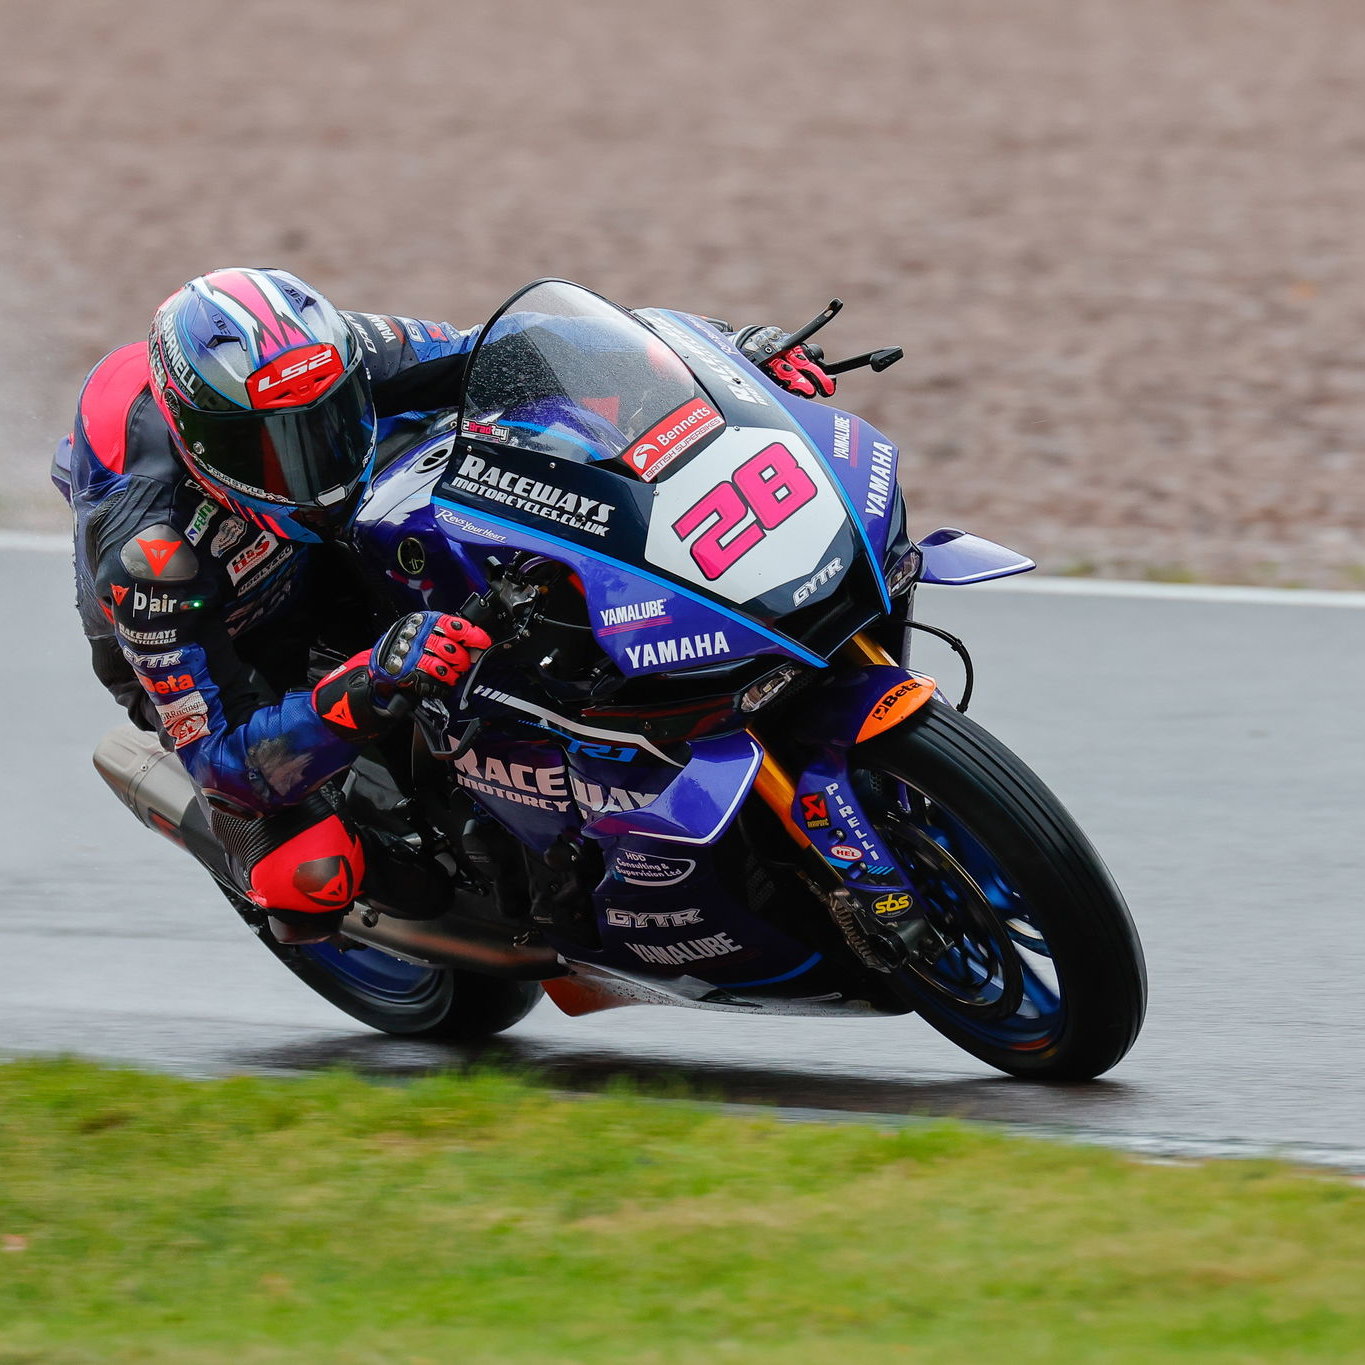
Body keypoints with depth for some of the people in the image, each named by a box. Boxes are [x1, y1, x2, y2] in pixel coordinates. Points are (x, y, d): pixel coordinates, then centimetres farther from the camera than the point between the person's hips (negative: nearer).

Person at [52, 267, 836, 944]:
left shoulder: (331, 358, -30)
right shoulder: (147, 552, -42)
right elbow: (226, 757, -42)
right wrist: (373, 685, -59)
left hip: (326, 570, 5)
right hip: (221, 662, -5)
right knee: (311, 879, -28)